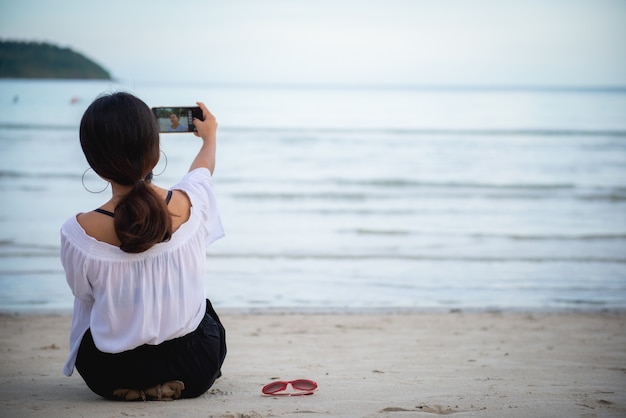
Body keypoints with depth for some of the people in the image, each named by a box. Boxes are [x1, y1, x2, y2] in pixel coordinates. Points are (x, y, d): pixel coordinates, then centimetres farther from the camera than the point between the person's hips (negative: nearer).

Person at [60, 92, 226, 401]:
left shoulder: (79, 232, -23)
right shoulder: (190, 203, -17)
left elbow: (85, 296, -3)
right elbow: (204, 166, 9)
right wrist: (209, 136, 32)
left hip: (111, 375, -1)